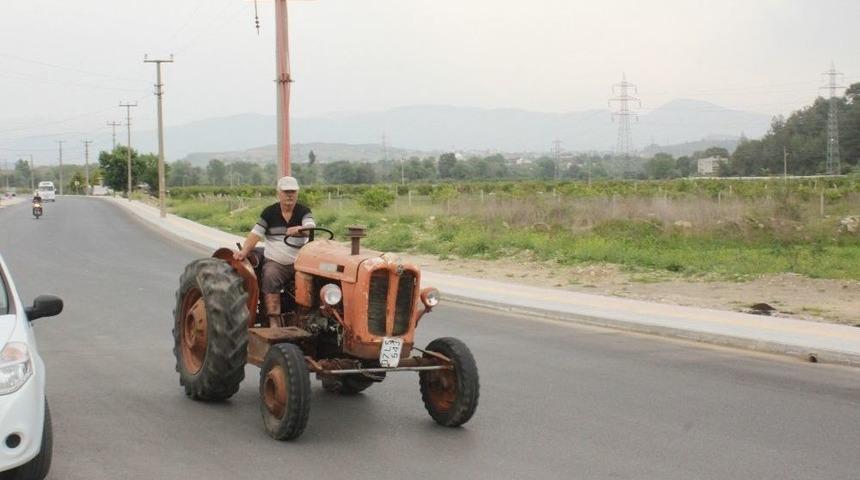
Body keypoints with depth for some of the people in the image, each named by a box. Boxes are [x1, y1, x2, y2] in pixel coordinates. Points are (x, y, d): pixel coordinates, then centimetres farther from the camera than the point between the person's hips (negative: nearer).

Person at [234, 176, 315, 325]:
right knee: (270, 277, -32)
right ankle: (274, 320, -34)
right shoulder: (269, 212, 8)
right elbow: (255, 234, 2)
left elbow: (311, 228, -14)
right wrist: (244, 251, -16)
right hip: (275, 262, 0)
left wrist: (300, 229, -38)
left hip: (300, 262, 1)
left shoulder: (304, 211, 6)